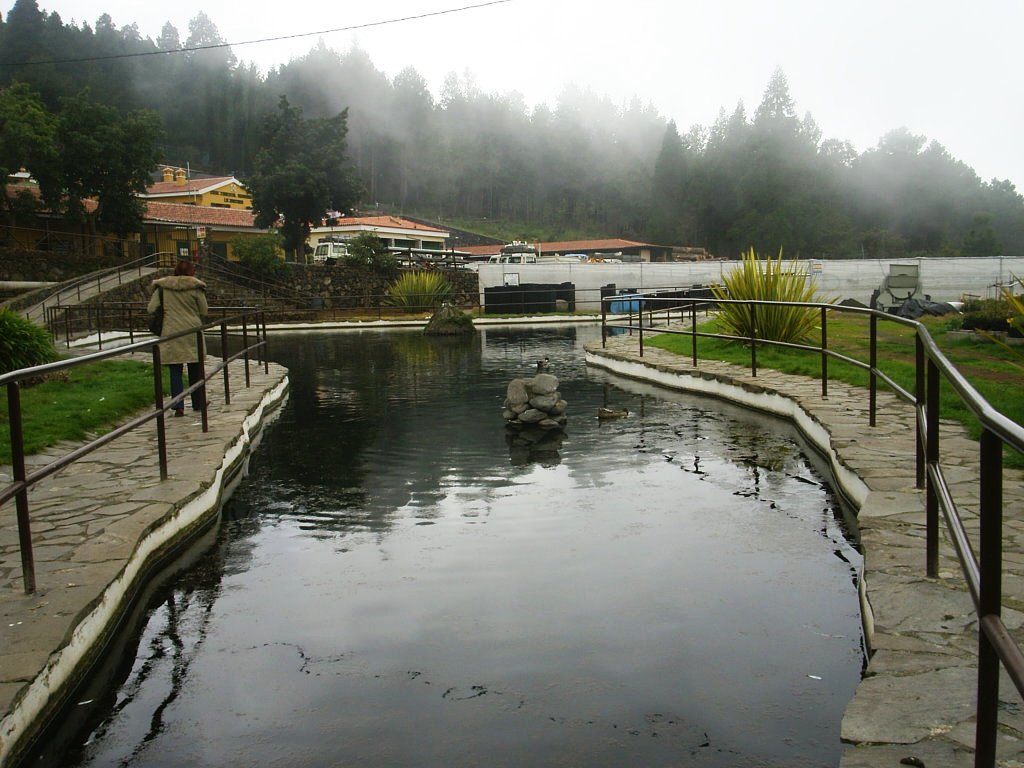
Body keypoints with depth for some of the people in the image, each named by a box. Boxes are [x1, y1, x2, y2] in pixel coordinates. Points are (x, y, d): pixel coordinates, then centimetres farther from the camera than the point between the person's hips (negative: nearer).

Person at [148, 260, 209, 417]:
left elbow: (151, 309, 1)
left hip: (171, 333, 1)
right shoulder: (195, 288, -2)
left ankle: (178, 406, -5)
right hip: (192, 331, -1)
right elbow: (204, 312, -1)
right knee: (195, 369, 12)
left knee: (175, 371, 3)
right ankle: (198, 403, 22)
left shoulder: (162, 287, 3)